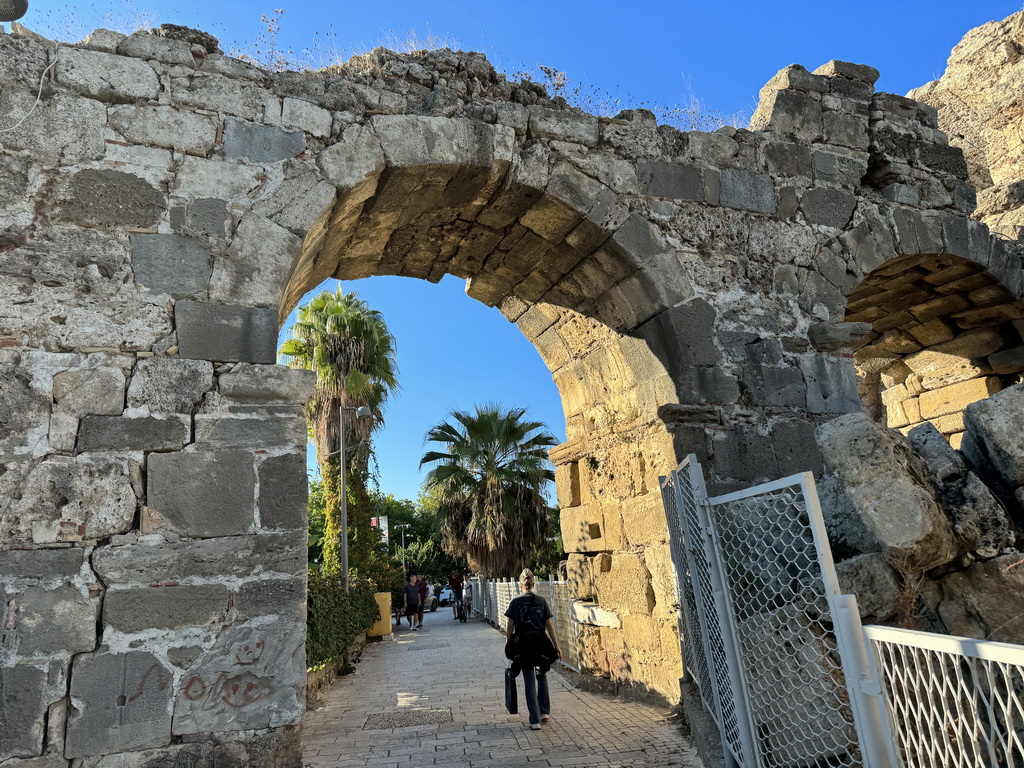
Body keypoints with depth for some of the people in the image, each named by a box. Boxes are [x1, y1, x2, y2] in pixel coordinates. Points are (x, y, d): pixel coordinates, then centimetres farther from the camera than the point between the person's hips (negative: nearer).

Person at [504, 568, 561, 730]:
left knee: (530, 682, 6)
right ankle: (545, 711, 24)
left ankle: (535, 720, 7)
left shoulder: (515, 603, -5)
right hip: (540, 644, 1)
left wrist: (510, 647, 7)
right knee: (542, 676, 23)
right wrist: (556, 647, 4)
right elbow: (549, 625, -2)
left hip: (523, 646, -1)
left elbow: (510, 627, -4)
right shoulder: (541, 601, -3)